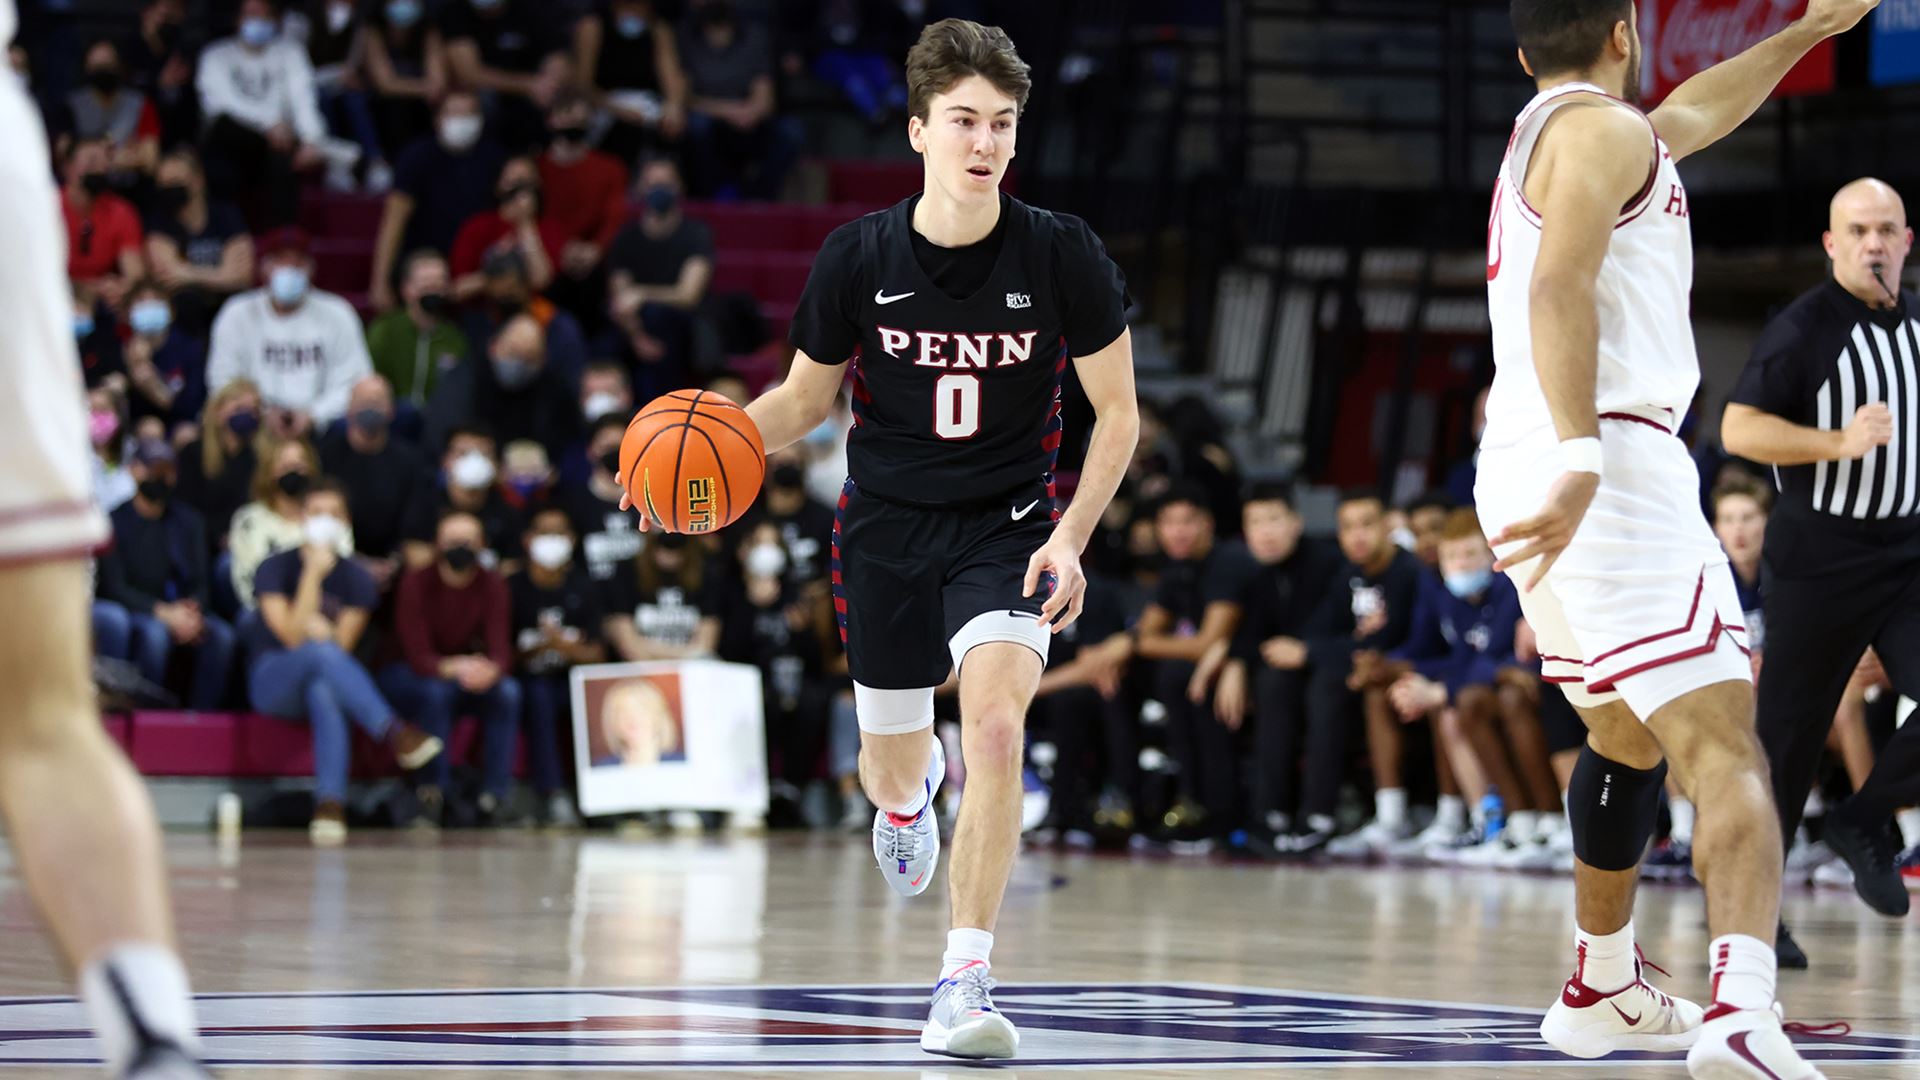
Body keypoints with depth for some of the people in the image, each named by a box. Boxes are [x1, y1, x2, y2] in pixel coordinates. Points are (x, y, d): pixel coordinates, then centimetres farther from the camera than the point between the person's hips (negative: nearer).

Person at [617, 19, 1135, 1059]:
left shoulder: (1061, 255, -13)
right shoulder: (858, 257, -10)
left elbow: (1117, 411, -3)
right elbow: (806, 396, 6)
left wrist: (1071, 536, -14)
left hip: (1007, 524, -2)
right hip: (886, 523, 2)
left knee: (995, 725, -26)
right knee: (892, 765, 13)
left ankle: (965, 982, -20)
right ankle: (908, 792, 56)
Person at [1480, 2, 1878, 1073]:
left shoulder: (1546, 133, 24)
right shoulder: (1603, 130, -5)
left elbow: (1691, 114, 44)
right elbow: (1560, 286, -21)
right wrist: (1580, 455, -32)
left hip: (1525, 471, 10)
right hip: (1614, 465, -10)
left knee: (1629, 735, 28)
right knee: (1723, 745, -19)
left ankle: (1603, 991, 40)